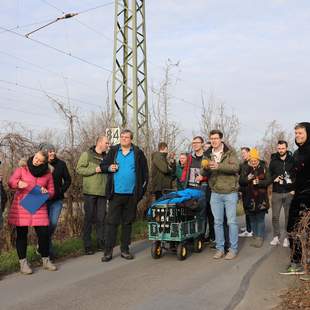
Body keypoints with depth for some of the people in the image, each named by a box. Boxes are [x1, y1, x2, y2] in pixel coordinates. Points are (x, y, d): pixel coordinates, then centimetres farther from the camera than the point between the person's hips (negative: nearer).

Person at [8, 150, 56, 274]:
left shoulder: (47, 174, 7)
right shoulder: (22, 169, 1)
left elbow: (51, 191, 13)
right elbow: (10, 182, -9)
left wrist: (47, 192, -11)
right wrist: (18, 183, -32)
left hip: (39, 208, 2)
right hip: (21, 207, -1)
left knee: (44, 233, -2)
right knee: (22, 234, 2)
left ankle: (46, 260, 16)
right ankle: (23, 263, 13)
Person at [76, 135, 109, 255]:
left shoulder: (106, 157, 14)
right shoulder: (87, 154, -3)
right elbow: (79, 169, -9)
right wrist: (95, 170, -16)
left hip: (102, 192, 5)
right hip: (90, 191, -5)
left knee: (101, 218, 7)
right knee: (89, 218, 1)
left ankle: (101, 242, 16)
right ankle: (87, 245, 8)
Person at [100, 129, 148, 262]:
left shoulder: (138, 153, 4)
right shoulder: (113, 151, 6)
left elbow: (145, 171, 5)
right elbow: (102, 165, 12)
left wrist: (143, 186, -4)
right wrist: (109, 168, -9)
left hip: (132, 194, 1)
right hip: (116, 193, 0)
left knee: (127, 222, 11)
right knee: (111, 222, 0)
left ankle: (125, 249, 21)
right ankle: (108, 251, 6)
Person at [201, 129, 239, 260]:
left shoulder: (230, 152, -4)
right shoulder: (208, 154, 8)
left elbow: (236, 167, -20)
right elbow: (206, 174, 3)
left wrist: (219, 166, -32)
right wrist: (205, 168, -21)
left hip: (230, 192, -4)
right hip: (215, 193, 4)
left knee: (231, 221, 2)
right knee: (217, 222, 9)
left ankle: (233, 249, 14)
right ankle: (220, 248, 20)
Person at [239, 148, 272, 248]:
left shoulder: (263, 167, 0)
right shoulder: (245, 168, 4)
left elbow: (269, 180, -7)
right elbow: (240, 181, 0)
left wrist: (259, 182, -22)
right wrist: (247, 178, -20)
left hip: (261, 198, -2)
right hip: (249, 198, 2)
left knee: (260, 218, 1)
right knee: (252, 219, 11)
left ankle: (260, 237, 9)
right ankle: (255, 236, 23)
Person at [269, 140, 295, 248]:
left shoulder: (292, 160, 1)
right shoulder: (273, 161, 5)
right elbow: (269, 175, 13)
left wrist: (294, 189, -7)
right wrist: (274, 179, -8)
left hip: (289, 193, -1)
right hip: (276, 193, 1)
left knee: (288, 216, 3)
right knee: (275, 216, 3)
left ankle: (287, 238, 12)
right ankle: (276, 237, 14)